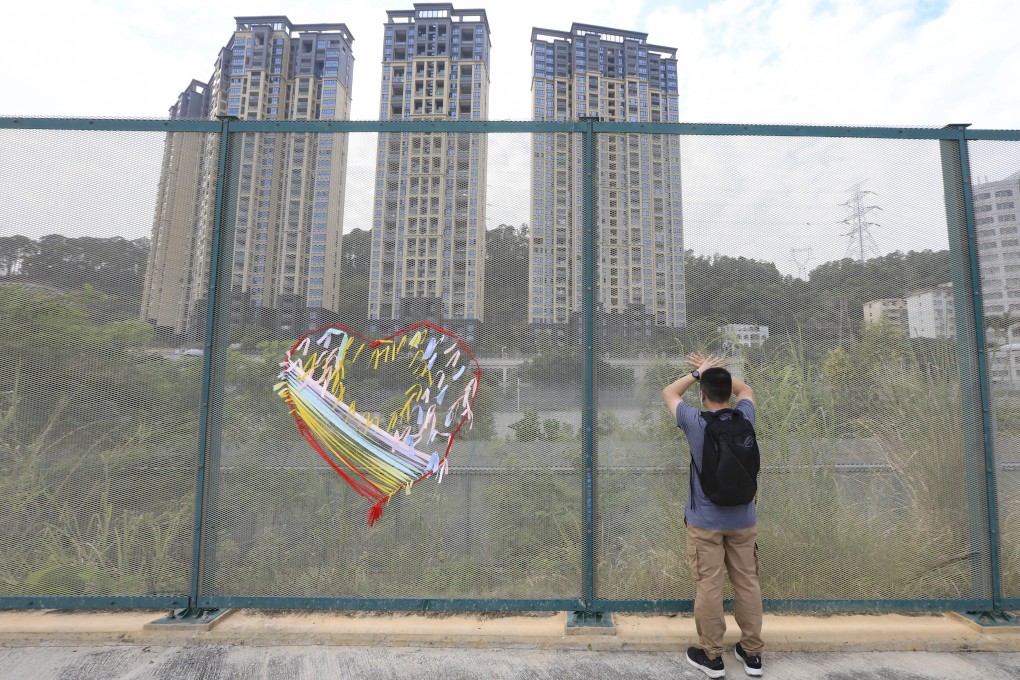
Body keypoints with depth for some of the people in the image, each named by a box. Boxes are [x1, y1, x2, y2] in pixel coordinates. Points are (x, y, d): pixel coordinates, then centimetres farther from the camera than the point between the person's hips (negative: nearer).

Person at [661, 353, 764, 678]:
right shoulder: (744, 418, -5)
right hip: (743, 520, 4)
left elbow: (668, 392, 4)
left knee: (708, 587, 6)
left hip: (705, 521, -3)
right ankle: (752, 653, 28)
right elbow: (745, 388, 17)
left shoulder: (695, 422, -14)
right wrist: (716, 370, 19)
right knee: (747, 583, 15)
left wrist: (697, 373, 11)